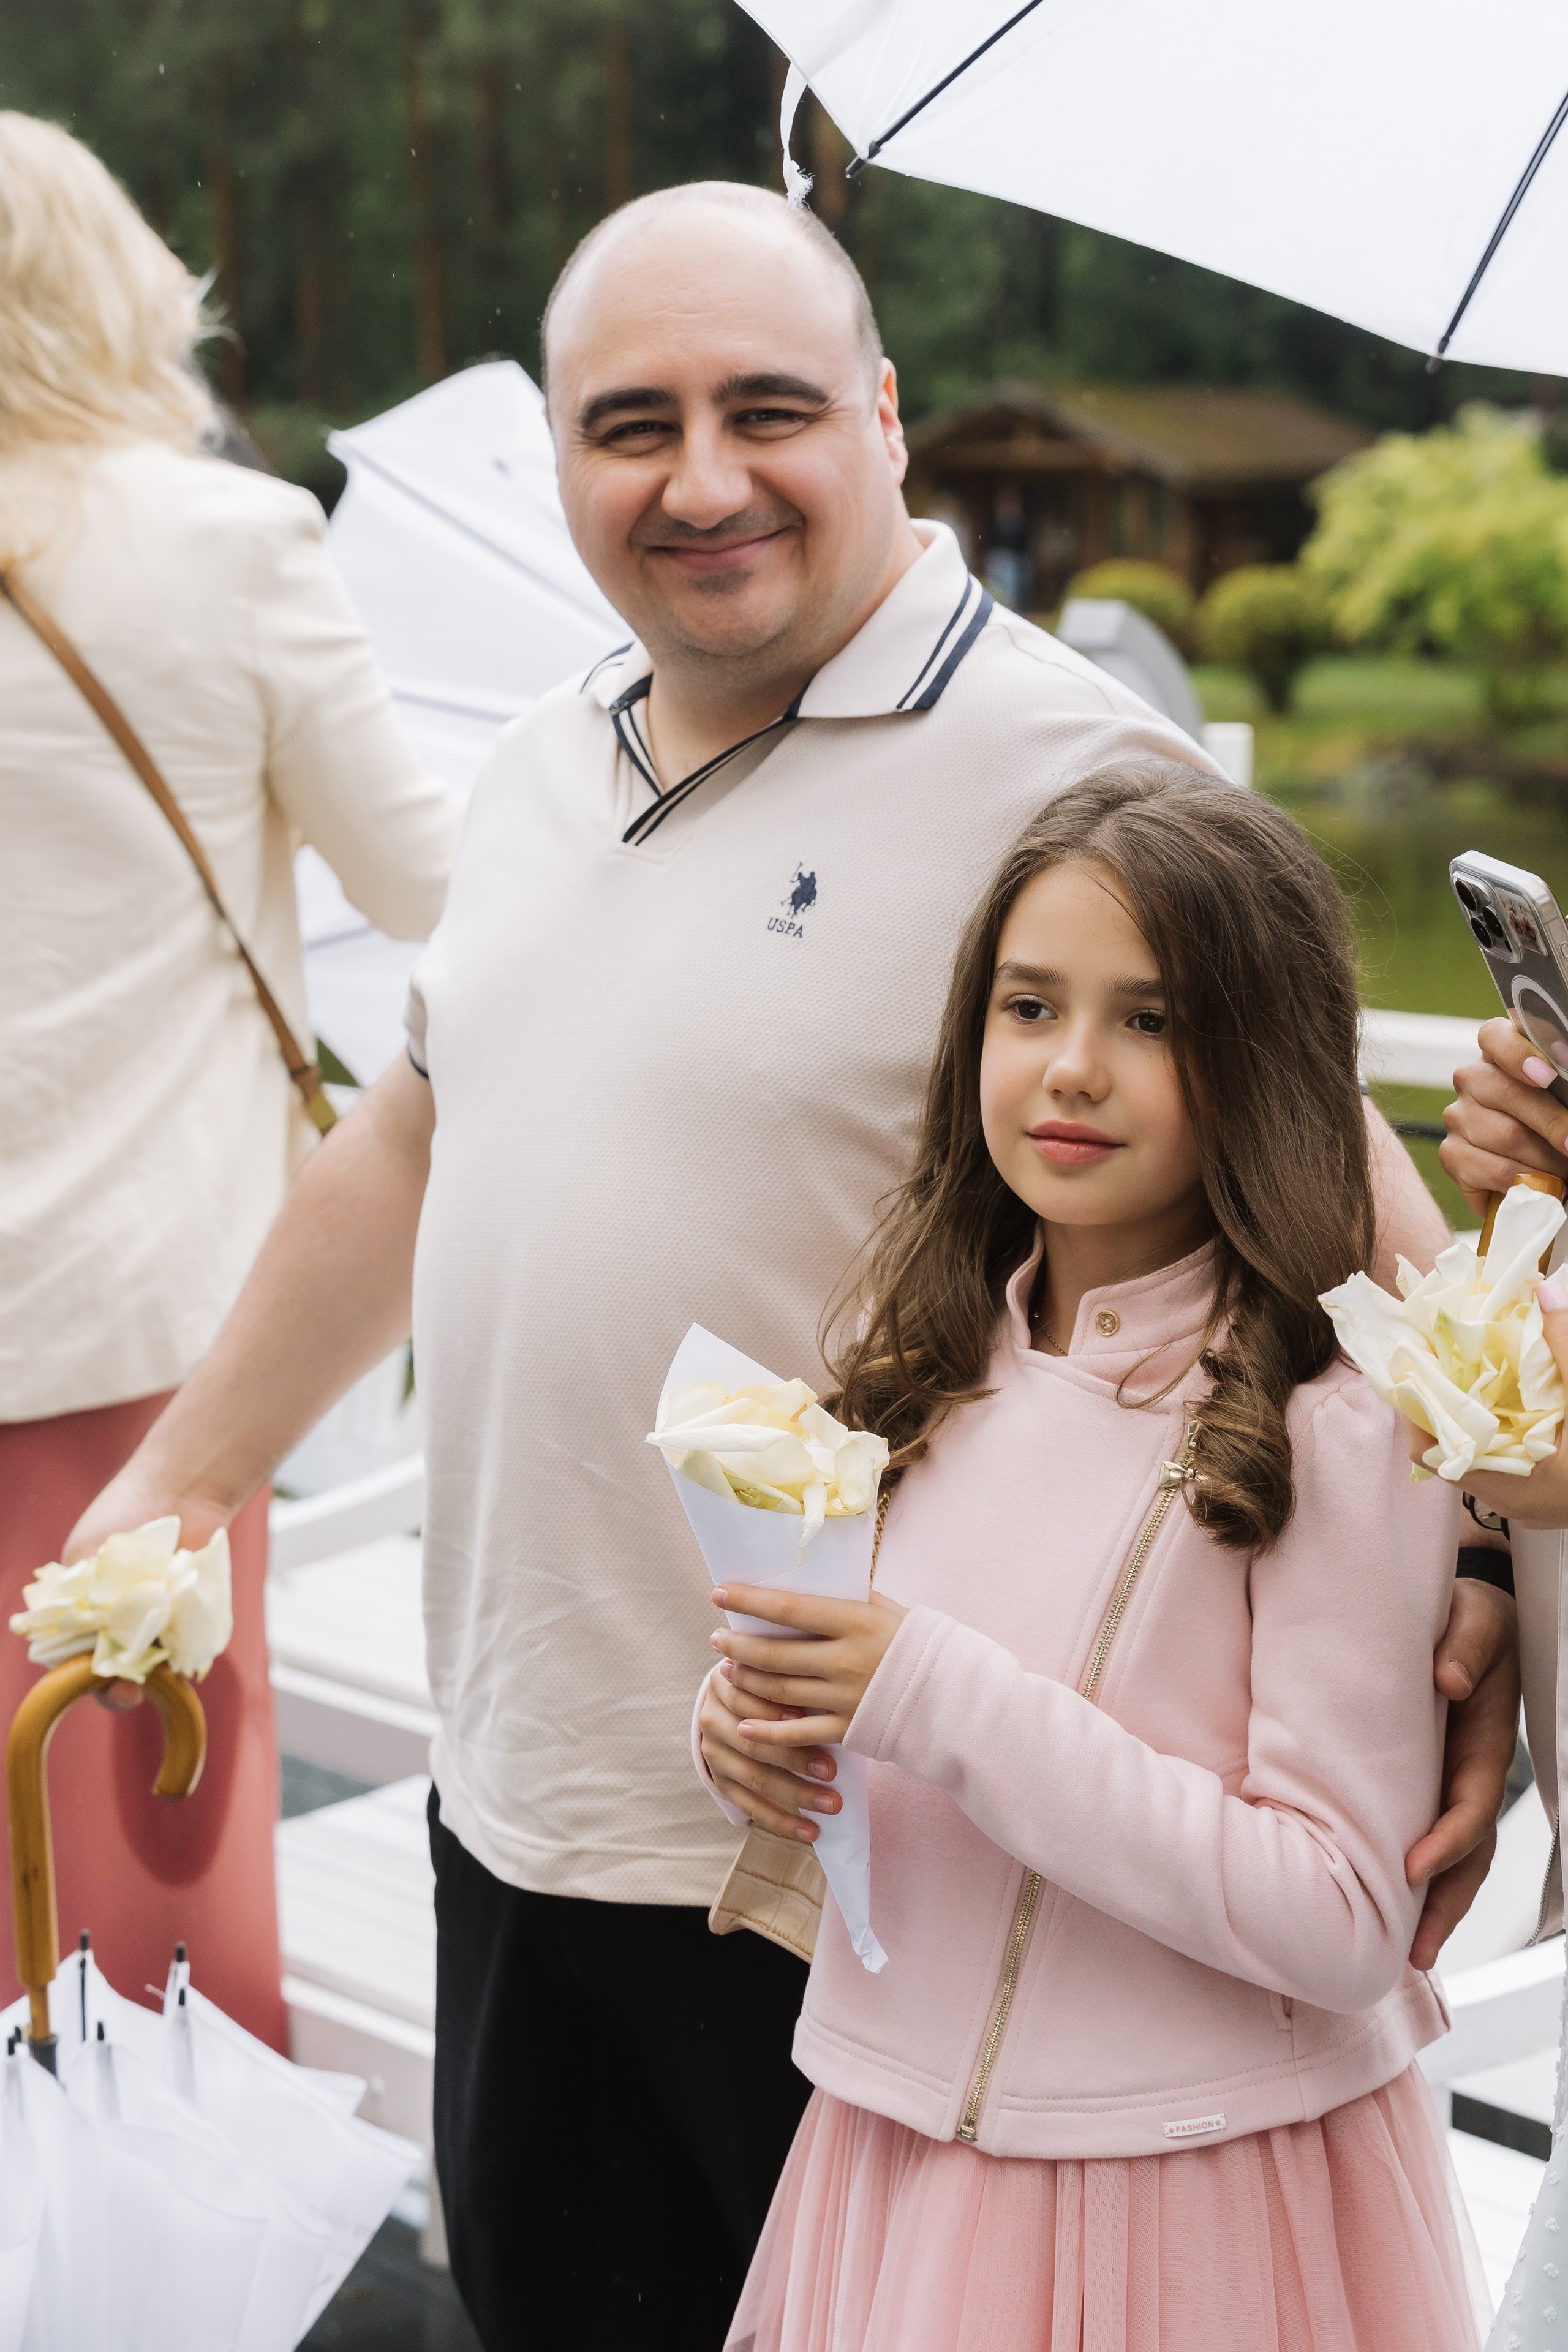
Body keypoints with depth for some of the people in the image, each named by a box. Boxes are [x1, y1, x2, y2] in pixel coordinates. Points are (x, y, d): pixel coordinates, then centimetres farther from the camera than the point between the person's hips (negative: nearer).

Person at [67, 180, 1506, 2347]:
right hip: (518, 1803, 7)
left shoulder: (1057, 772, -15)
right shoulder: (550, 766, 9)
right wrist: (188, 1469, 25)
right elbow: (414, 1148, 21)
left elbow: (1351, 1227, -18)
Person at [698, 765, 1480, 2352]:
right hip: (892, 2148, 5)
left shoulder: (1336, 1428, -18)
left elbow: (1346, 1923, -20)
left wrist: (945, 1701, -25)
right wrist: (754, 1737, -11)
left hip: (1200, 2201, -5)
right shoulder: (922, 1369, 1)